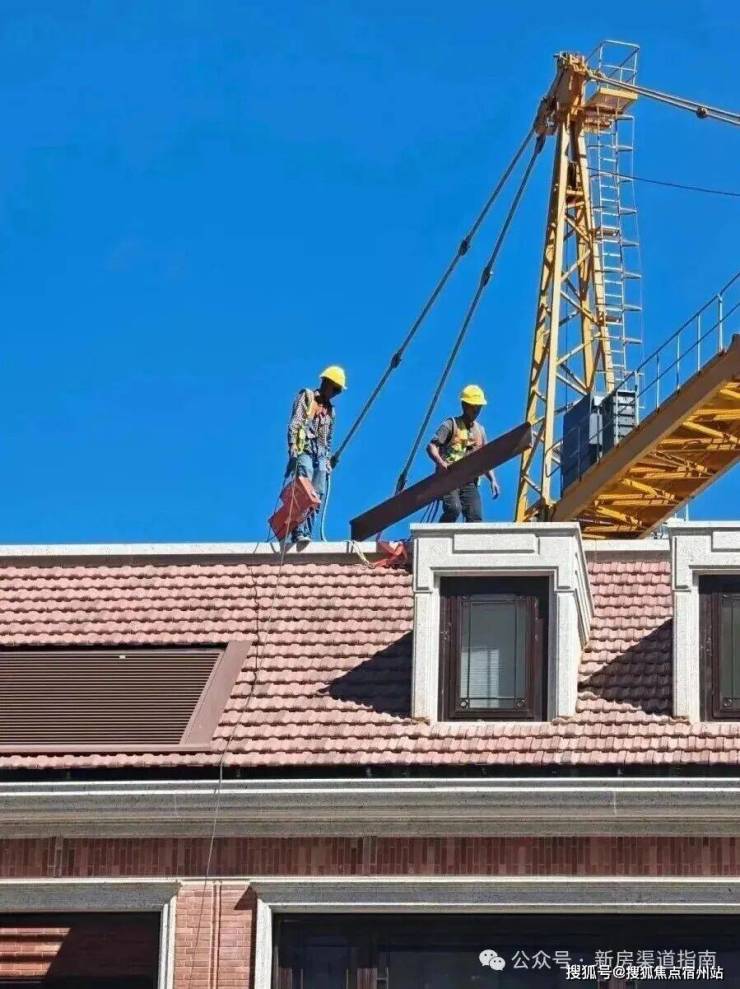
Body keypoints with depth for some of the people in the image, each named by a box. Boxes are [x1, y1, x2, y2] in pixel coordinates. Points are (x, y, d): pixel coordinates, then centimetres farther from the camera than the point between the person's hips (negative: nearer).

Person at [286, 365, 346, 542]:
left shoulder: (329, 409, 24)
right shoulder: (306, 397, 5)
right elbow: (294, 423, -5)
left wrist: (328, 460, 19)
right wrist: (293, 448, -16)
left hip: (320, 455, 7)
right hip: (304, 451, -7)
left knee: (318, 496, -2)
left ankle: (306, 533, -2)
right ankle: (299, 533, -24)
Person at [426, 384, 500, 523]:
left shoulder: (480, 430, 18)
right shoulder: (451, 425, 1)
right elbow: (431, 446, -9)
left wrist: (492, 480, 6)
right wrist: (440, 462, -29)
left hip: (469, 480, 5)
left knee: (475, 517, -10)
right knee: (454, 508, -28)